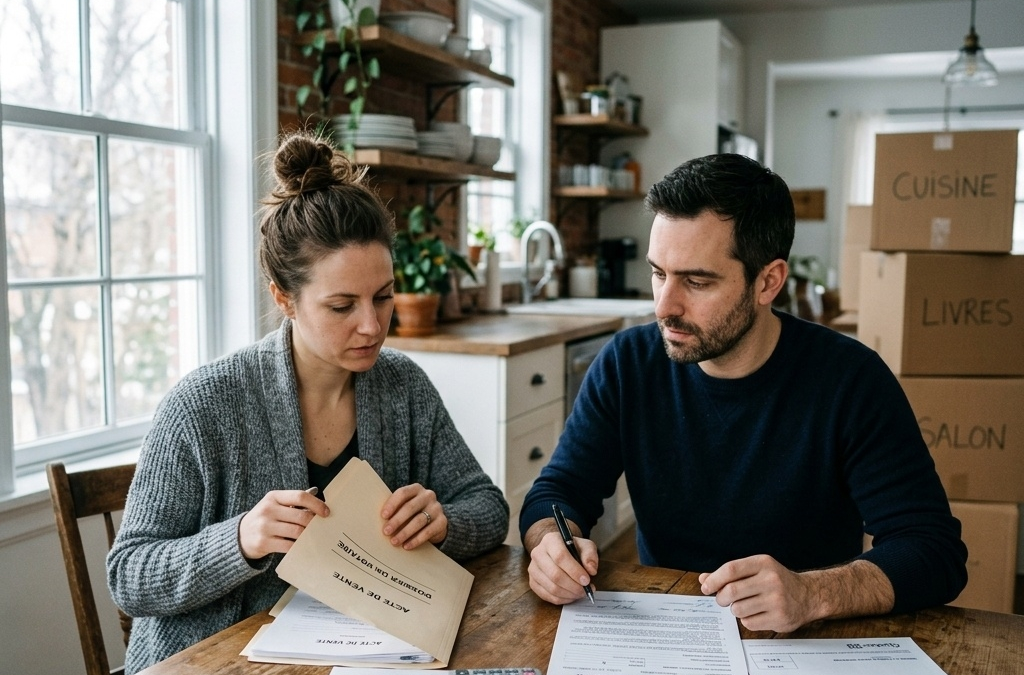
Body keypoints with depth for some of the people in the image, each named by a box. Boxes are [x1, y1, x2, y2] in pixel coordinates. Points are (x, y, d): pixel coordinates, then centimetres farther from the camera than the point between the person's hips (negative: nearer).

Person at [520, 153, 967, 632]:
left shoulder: (849, 380, -12)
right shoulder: (626, 364, -4)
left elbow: (935, 549, -15)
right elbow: (557, 492, 1)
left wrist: (809, 595, -33)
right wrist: (554, 542, -23)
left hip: (808, 648, 0)